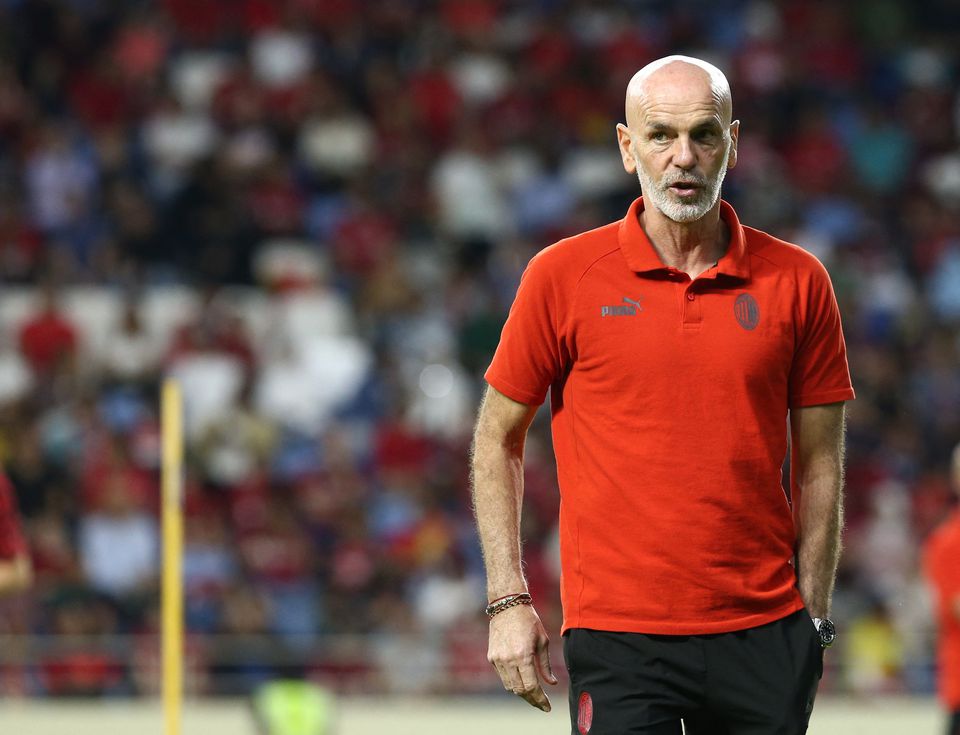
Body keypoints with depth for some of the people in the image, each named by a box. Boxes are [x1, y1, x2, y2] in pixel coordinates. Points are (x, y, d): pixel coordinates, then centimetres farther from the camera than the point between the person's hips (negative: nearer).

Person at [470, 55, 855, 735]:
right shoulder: (562, 277, 0)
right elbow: (497, 441, 8)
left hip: (764, 634, 2)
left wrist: (813, 621, 5)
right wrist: (508, 600, 0)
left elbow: (819, 464, 9)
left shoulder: (798, 281, 4)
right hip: (616, 634, -2)